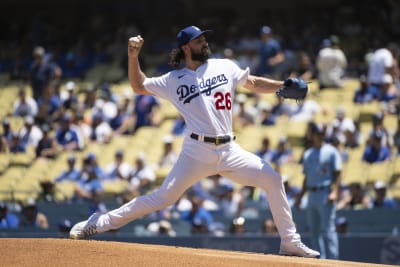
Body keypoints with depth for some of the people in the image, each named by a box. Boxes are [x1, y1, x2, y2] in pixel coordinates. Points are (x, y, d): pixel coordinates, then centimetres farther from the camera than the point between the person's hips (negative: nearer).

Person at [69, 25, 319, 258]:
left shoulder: (224, 67, 11)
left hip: (230, 150, 3)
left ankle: (290, 242, 1)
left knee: (272, 180, -8)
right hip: (198, 151, -3)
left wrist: (284, 85, 1)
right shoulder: (174, 80, 6)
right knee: (163, 197, -11)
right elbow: (139, 86, 13)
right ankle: (99, 223, -3)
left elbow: (253, 83, 16)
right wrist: (133, 56, -1)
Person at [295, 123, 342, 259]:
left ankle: (332, 259, -13)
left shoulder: (331, 152, -1)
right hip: (312, 195, 7)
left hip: (325, 194, -7)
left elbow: (337, 174, -6)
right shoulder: (307, 154, 17)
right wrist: (300, 196, 16)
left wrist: (334, 192, -20)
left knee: (328, 230, -12)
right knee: (314, 231, 7)